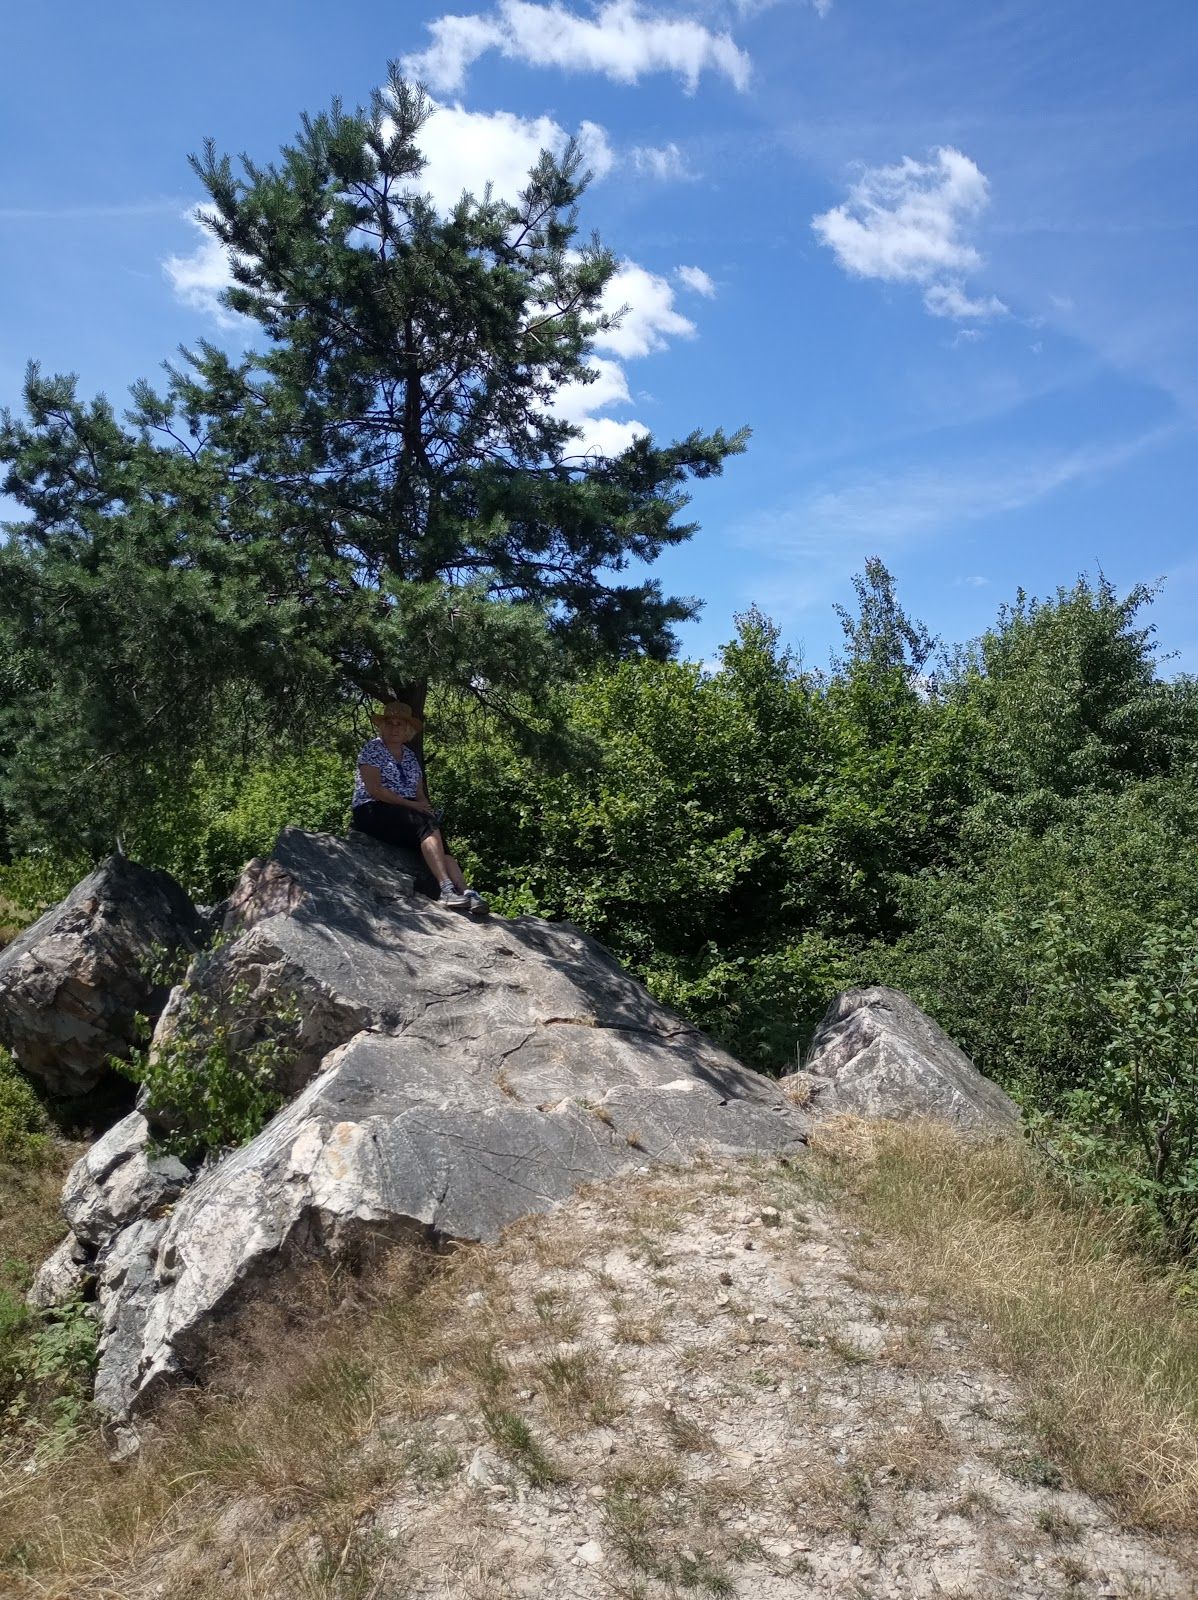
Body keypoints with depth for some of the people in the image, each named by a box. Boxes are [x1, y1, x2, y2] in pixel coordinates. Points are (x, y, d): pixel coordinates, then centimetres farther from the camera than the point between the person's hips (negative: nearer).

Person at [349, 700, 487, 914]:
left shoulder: (410, 756, 20)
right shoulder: (372, 750, 1)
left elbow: (419, 793, 17)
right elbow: (374, 789, -11)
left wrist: (425, 807, -6)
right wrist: (411, 805, -16)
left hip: (408, 812, 6)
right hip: (373, 811, -6)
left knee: (438, 838, -26)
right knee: (427, 825, -32)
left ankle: (464, 891, -45)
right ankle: (446, 887, -47)